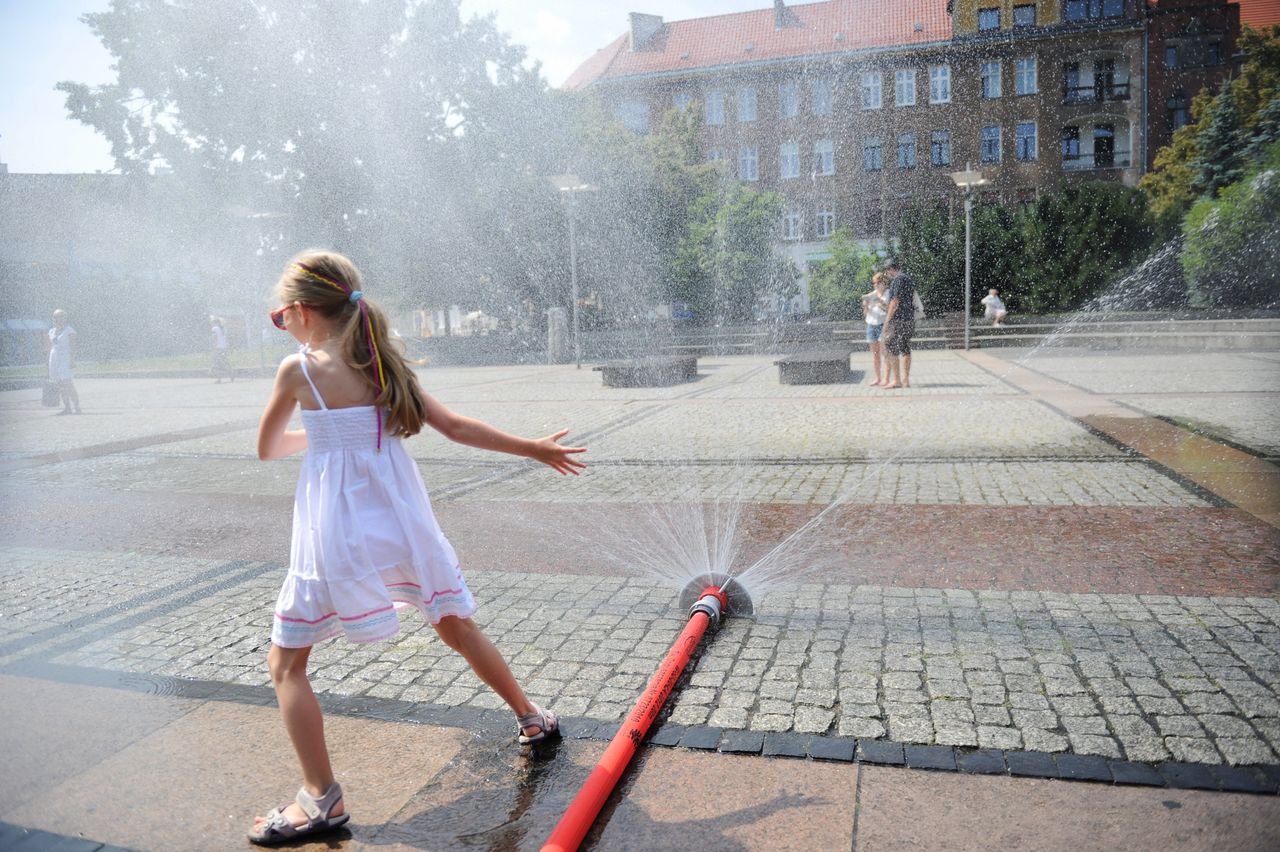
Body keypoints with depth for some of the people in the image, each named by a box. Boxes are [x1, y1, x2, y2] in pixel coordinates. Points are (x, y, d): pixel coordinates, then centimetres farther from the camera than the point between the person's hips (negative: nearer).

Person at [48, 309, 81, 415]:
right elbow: (50, 348, 19)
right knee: (60, 385, 3)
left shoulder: (69, 331, -3)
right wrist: (49, 364, 16)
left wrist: (72, 361, -16)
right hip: (54, 360, 7)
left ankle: (76, 407, -12)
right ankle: (67, 407, 7)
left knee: (68, 384, -14)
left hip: (66, 359, -7)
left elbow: (73, 347, -8)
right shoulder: (52, 332, 16)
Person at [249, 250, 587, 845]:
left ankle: (321, 798, 5)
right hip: (400, 520, 5)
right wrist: (532, 449, 11)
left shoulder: (298, 369, -7)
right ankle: (532, 718, 32)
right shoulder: (383, 362, 4)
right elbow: (455, 427, 3)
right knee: (457, 626, 20)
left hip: (336, 534, -5)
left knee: (286, 662, 9)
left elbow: (266, 449, 6)